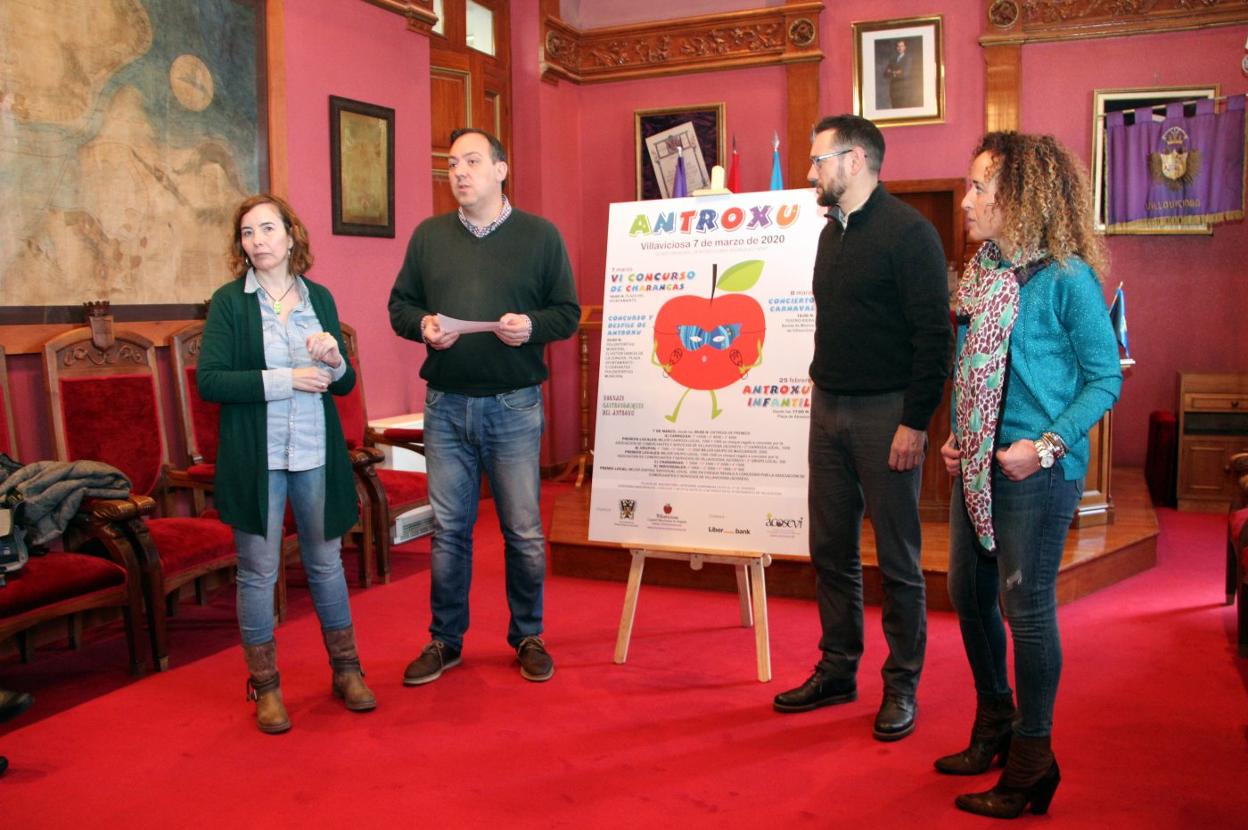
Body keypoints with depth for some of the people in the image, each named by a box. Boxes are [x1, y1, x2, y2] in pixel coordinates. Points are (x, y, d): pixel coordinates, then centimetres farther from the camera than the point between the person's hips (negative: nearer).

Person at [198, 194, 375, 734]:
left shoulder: (319, 298, 8)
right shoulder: (229, 302, -1)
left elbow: (345, 384, 12)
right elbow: (208, 381, -11)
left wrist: (334, 361, -10)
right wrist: (286, 380, -16)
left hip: (316, 453, 3)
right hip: (254, 458, -2)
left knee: (326, 562, 12)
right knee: (259, 571, 5)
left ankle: (346, 670, 26)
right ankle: (264, 686, 19)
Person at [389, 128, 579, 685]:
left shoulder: (540, 235, 3)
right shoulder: (428, 236, 10)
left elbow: (568, 312, 3)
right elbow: (400, 305, 13)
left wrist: (531, 326, -17)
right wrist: (423, 325, -9)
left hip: (514, 404, -2)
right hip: (445, 404, 2)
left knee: (524, 530, 5)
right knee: (448, 528, 9)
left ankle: (528, 638, 23)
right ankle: (445, 640, 24)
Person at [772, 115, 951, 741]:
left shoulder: (907, 232, -11)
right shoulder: (832, 232, 13)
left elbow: (934, 335, -15)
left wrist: (915, 422, -18)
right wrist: (824, 391, 14)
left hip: (885, 413, -8)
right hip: (829, 408, 8)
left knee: (897, 558, 3)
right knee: (830, 550, 12)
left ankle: (902, 685, 17)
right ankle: (837, 671, 26)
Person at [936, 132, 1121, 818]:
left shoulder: (1066, 278, -14)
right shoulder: (981, 271, 8)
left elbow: (1105, 377, -10)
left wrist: (1048, 446, -20)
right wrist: (955, 437, 7)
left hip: (1038, 472, -8)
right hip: (977, 464, 8)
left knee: (1026, 608, 1)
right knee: (968, 595, 16)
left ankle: (1032, 757, 18)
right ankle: (994, 724, 37)